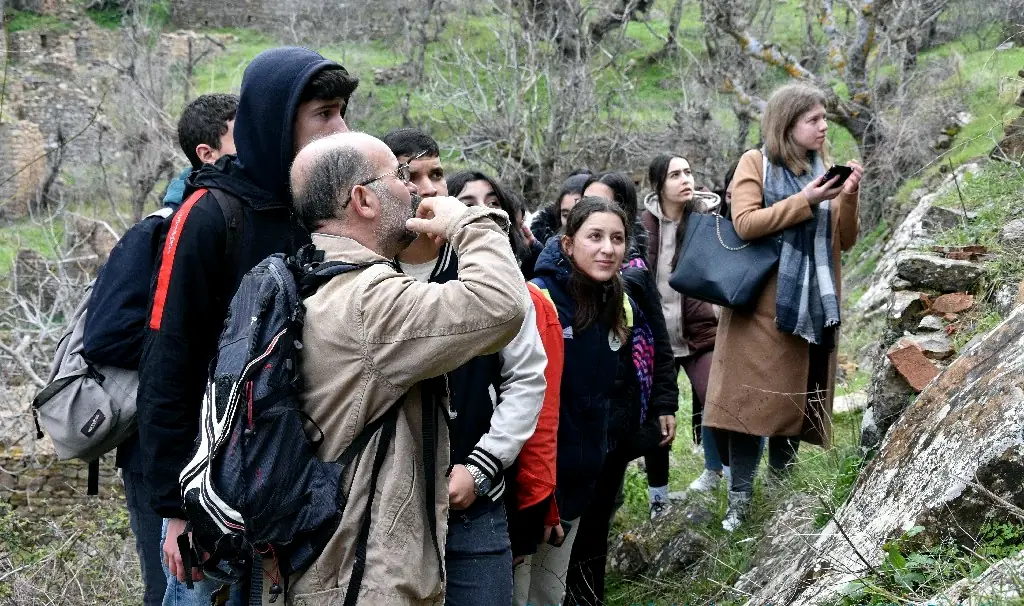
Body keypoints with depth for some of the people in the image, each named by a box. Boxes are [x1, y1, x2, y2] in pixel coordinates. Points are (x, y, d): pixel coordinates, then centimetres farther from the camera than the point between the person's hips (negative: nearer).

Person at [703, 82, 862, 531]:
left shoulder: (823, 169, 13)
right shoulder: (756, 162, 0)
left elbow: (845, 241, 10)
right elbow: (745, 223, -14)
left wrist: (849, 198, -7)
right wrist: (805, 201, -17)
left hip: (813, 303, 5)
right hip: (763, 304, -4)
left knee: (796, 398, 5)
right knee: (752, 396, -6)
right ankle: (740, 496, -2)